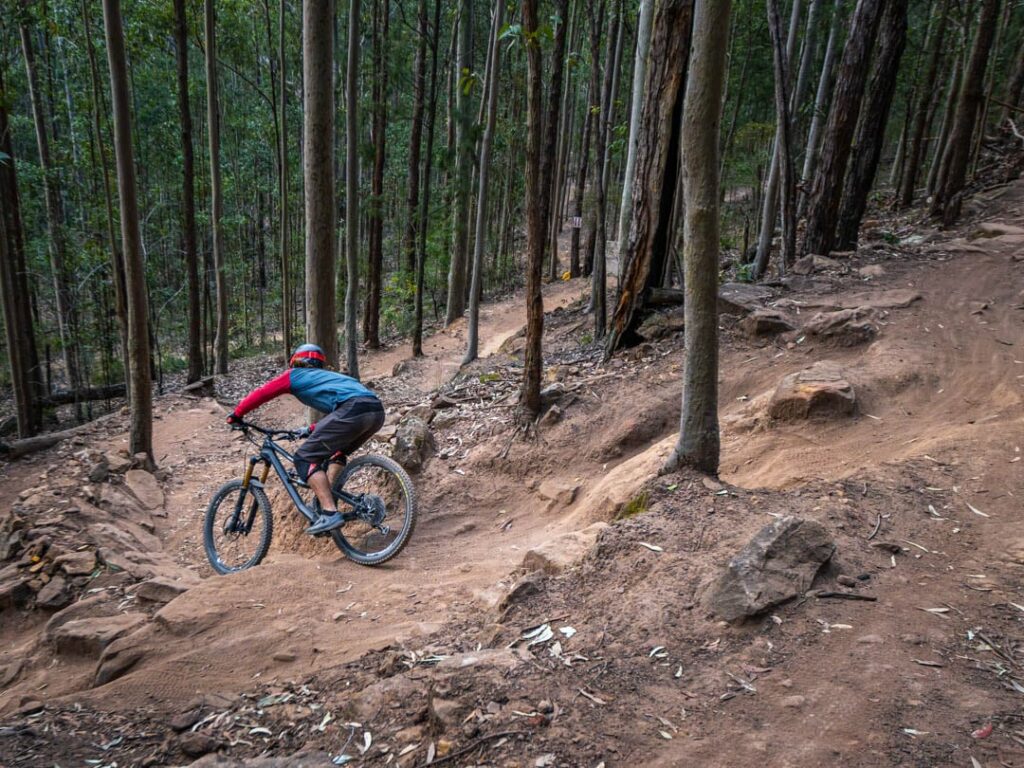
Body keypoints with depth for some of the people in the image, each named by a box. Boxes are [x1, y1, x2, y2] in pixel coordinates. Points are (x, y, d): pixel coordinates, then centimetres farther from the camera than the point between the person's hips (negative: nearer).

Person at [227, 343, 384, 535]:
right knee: (335, 454, 29)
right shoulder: (327, 376, 39)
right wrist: (312, 430, 57)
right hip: (378, 410, 8)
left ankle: (330, 514, -10)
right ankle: (330, 502, 23)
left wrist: (236, 414, 37)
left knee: (305, 458, 0)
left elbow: (260, 394, 23)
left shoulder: (295, 375, 21)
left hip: (354, 410, -8)